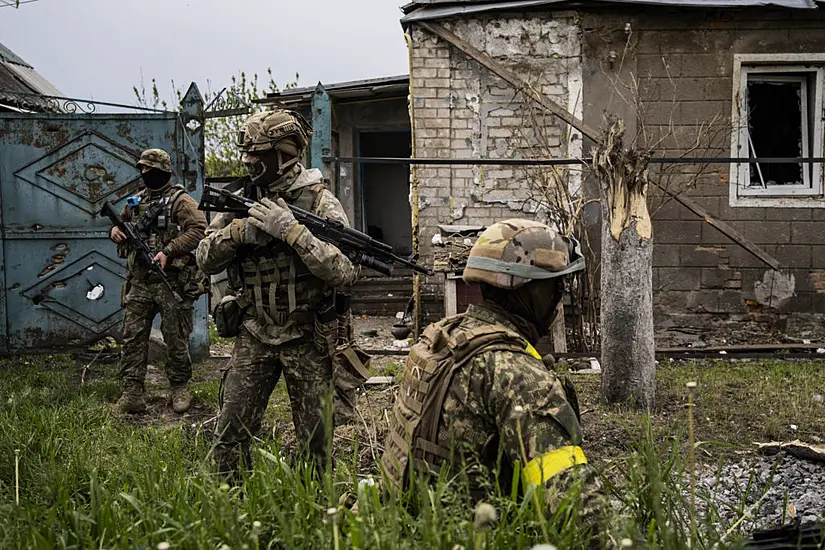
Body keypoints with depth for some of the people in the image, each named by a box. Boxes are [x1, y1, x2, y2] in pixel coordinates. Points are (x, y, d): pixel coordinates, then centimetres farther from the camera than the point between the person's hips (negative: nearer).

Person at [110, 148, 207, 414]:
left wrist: (168, 251, -22)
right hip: (139, 281, 6)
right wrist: (115, 230, 5)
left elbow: (198, 229, -15)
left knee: (176, 338, 4)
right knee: (133, 337, 1)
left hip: (171, 281, -6)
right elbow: (122, 223, 30)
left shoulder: (180, 200, -4)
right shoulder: (136, 200, 16)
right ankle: (132, 394, 3)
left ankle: (180, 389, 18)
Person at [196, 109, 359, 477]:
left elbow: (345, 273, -19)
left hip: (306, 338, -3)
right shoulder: (241, 200, 6)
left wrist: (291, 231, -25)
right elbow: (206, 259, 4)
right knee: (230, 434, 4)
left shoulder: (320, 203, -8)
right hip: (253, 336, 4)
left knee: (315, 441, 6)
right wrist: (240, 231, -14)